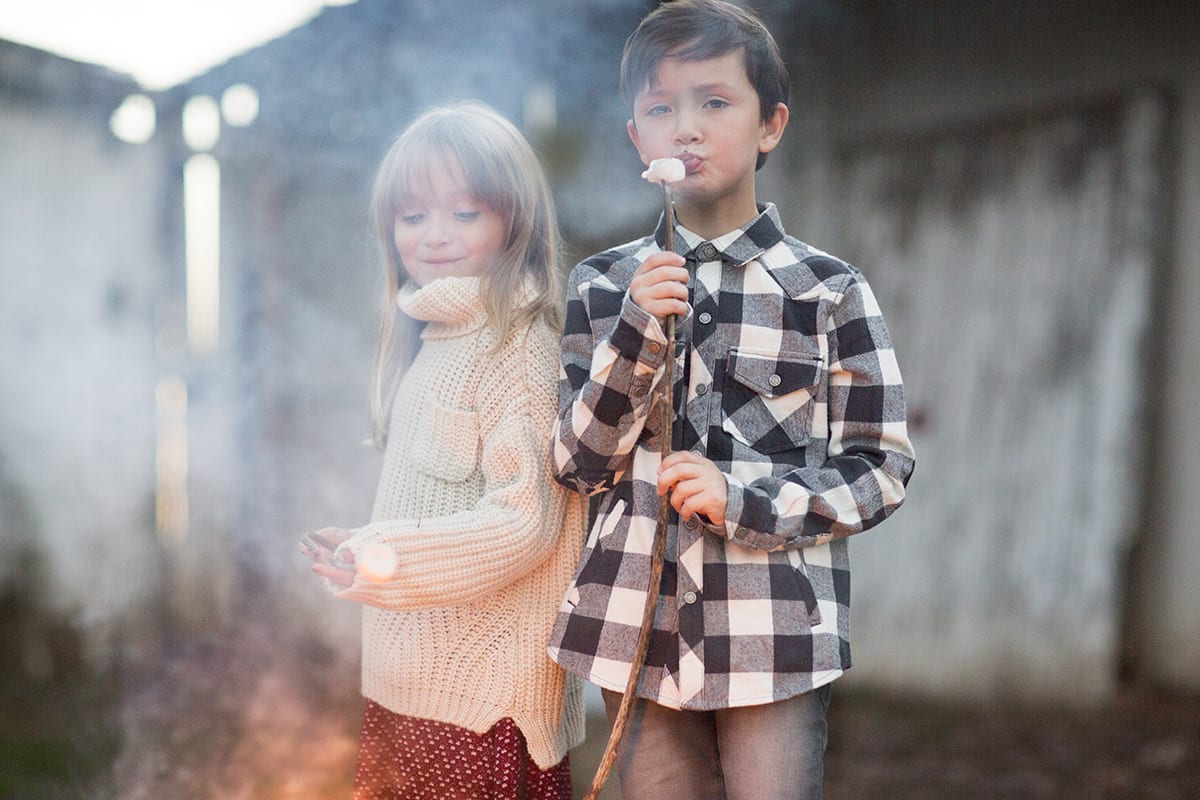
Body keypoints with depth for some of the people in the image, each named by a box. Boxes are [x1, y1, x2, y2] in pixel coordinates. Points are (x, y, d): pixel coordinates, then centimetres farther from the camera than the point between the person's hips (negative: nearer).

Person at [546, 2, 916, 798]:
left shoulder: (832, 291, -1)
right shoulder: (602, 285, 6)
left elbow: (882, 468, 0)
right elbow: (578, 464, 3)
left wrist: (744, 497, -15)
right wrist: (637, 334, -12)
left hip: (778, 638, -2)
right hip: (638, 622, 2)